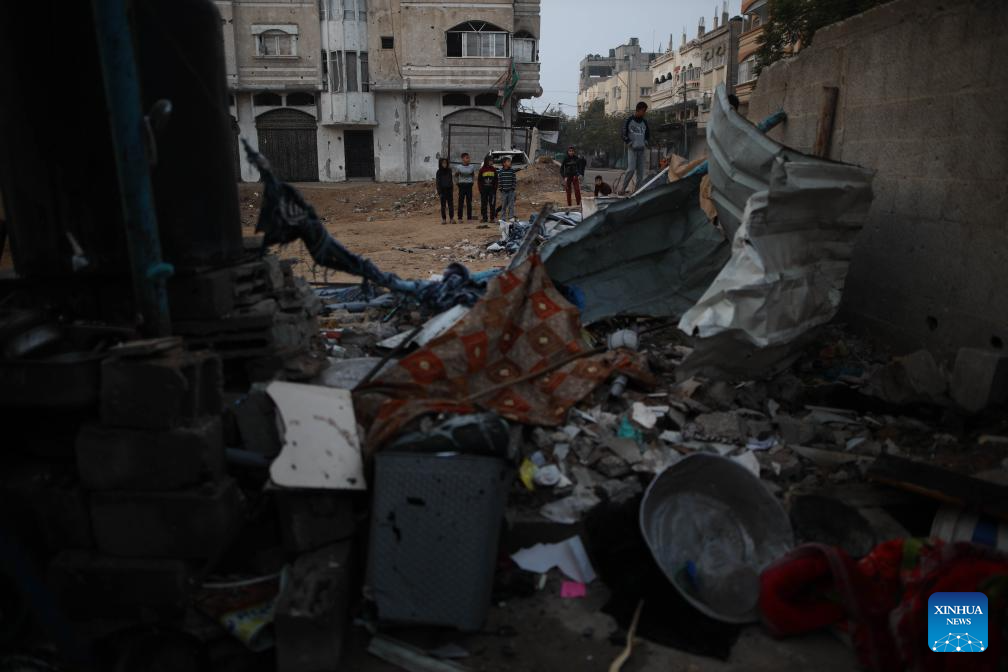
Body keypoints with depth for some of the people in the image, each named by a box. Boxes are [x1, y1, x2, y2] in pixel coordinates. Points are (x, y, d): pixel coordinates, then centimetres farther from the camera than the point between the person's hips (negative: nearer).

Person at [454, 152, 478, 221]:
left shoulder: (472, 167, 4)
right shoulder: (459, 167, -2)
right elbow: (456, 175, 11)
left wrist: (473, 180, 2)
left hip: (469, 185, 2)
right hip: (462, 185, -2)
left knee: (469, 202, 4)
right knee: (461, 201, -1)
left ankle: (469, 218, 9)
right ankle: (460, 218, 4)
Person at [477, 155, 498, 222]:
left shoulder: (494, 169, 5)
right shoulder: (482, 169, 2)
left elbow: (496, 180, 7)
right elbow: (479, 180, 5)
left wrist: (495, 189, -2)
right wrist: (480, 189, -2)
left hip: (492, 189, 0)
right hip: (484, 189, 0)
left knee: (492, 204, -3)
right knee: (484, 204, 4)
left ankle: (492, 218, 1)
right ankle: (484, 218, 10)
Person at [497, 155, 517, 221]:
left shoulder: (512, 171, 1)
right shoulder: (500, 171, 1)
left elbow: (515, 180, 3)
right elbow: (499, 180, 4)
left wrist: (513, 187, -5)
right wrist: (500, 188, -2)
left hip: (511, 191, 0)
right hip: (503, 191, 0)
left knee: (511, 205, 0)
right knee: (503, 205, 5)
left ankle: (511, 217, 4)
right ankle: (503, 218, 11)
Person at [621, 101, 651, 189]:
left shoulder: (644, 121, 12)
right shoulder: (629, 120, -2)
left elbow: (648, 133, 24)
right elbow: (624, 133, -2)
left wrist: (645, 142, 8)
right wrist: (629, 143, -9)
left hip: (641, 149, 5)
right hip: (632, 149, -5)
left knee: (641, 170, 3)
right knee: (631, 169, -16)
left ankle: (639, 189, 7)